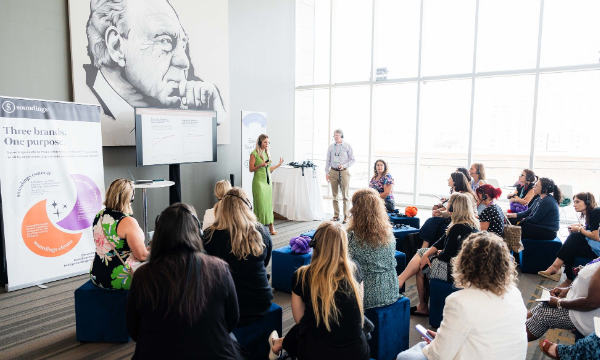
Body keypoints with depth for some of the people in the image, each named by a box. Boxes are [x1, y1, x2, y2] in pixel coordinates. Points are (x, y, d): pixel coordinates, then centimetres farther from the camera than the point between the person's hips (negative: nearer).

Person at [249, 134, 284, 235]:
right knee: (260, 203, -5)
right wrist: (260, 165, -20)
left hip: (268, 180, 6)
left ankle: (271, 226, 7)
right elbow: (251, 169, -6)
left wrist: (278, 165, 14)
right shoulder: (254, 154, -6)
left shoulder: (267, 153, 13)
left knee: (269, 203, 5)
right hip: (259, 181, -6)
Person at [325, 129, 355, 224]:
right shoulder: (331, 147, 11)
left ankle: (346, 216, 2)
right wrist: (327, 173, 7)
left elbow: (352, 159, 4)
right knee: (335, 195, 7)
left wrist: (344, 165, -12)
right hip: (333, 172, 3)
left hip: (343, 172, -3)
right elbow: (328, 160, 13)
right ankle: (336, 216, 15)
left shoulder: (347, 146, 3)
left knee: (345, 195, -4)